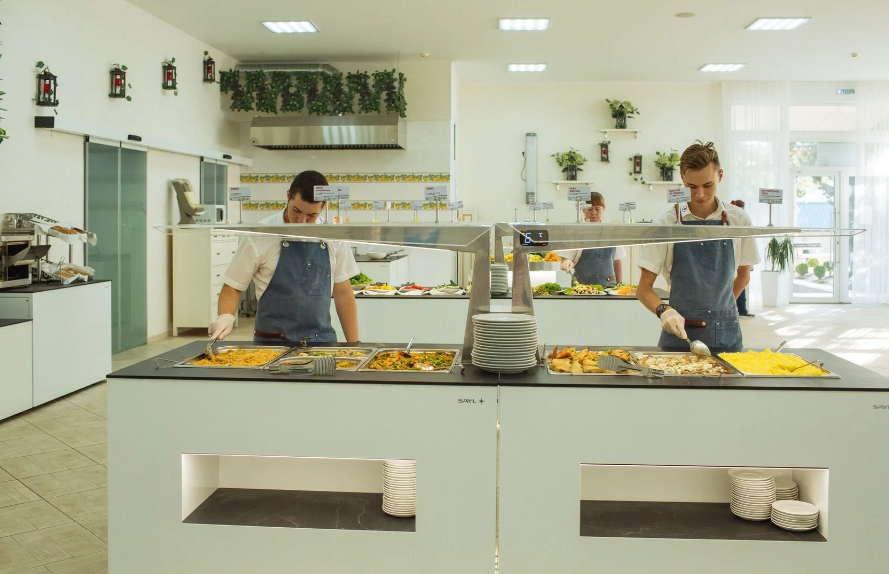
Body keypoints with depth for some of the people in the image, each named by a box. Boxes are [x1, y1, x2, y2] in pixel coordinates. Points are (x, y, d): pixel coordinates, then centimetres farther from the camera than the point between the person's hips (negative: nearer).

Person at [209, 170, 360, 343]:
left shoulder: (333, 238, 0)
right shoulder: (260, 236, -8)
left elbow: (343, 292, 7)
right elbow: (233, 286, -1)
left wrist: (353, 344, 5)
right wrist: (225, 316, -20)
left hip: (323, 342, 2)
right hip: (272, 342, -2)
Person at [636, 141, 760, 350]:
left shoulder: (738, 220, 1)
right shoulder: (667, 223, -5)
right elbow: (644, 289, -5)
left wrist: (720, 307, 13)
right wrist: (664, 311, -22)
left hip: (726, 333, 2)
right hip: (679, 330, -2)